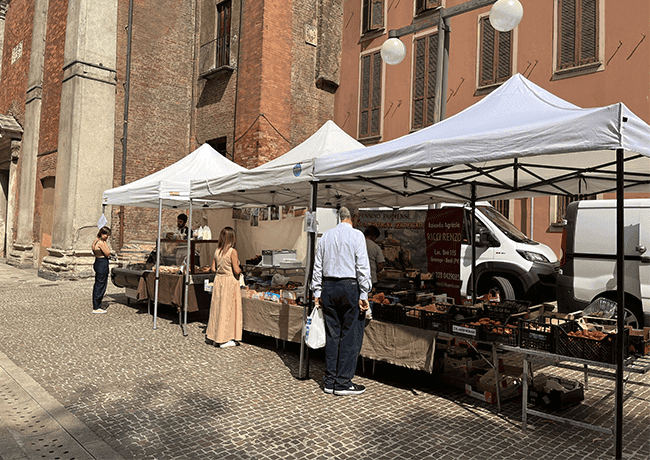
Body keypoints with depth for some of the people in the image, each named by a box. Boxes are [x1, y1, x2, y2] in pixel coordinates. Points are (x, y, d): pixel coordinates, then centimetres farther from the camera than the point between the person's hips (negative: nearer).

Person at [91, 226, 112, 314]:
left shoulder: (96, 241, 13)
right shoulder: (101, 242, -18)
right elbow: (108, 254, -16)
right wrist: (105, 242, -14)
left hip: (98, 263, 11)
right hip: (102, 265, -11)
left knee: (97, 285, 16)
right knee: (101, 286, -5)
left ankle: (97, 306, 24)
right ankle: (96, 308, -1)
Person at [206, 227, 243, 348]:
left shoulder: (217, 251, 3)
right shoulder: (233, 252, -16)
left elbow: (213, 269, 6)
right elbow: (236, 270, -18)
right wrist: (240, 270, 3)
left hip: (218, 280, 6)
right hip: (230, 282, -6)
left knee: (218, 307, 15)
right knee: (228, 309, 3)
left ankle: (216, 335, 24)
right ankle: (224, 340, 9)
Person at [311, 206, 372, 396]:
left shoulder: (325, 236, 10)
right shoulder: (356, 235, -5)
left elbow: (317, 266, 12)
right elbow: (362, 267, -10)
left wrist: (317, 292, 16)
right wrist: (364, 295, -8)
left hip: (329, 288, 6)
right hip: (350, 287, -5)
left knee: (332, 335, 12)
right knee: (351, 336, 2)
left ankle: (329, 381, 18)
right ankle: (343, 383, 5)